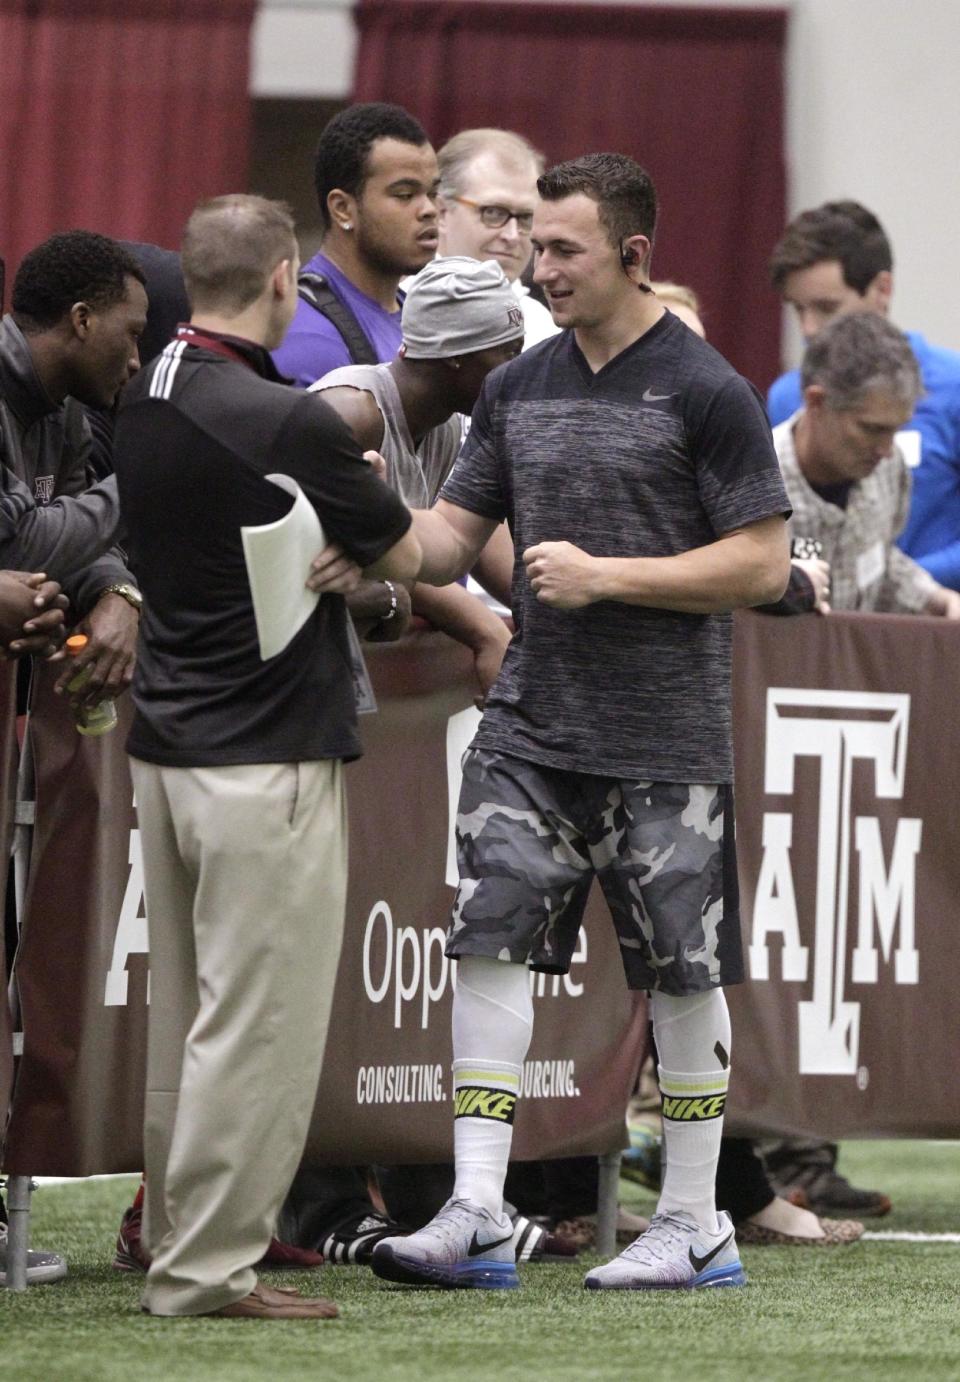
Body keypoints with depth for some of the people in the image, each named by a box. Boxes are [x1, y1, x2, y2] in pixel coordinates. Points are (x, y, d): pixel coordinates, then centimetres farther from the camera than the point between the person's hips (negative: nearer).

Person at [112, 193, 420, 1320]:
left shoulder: (144, 404, 7)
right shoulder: (283, 423, -18)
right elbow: (405, 558, -6)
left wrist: (340, 558, 8)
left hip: (166, 747, 8)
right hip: (268, 755, -8)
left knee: (185, 1016, 15)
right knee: (258, 1024, -4)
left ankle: (180, 1240, 21)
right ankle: (208, 1267, -4)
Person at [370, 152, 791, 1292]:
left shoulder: (705, 393, -6)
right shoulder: (518, 387, 11)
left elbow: (762, 564, -9)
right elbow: (453, 536, 12)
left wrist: (603, 575, -14)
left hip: (663, 741, -5)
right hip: (530, 721, 5)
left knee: (684, 975, 3)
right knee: (489, 943, -5)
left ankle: (693, 1226, 13)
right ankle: (475, 1219, -6)